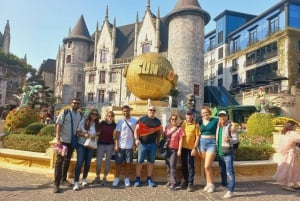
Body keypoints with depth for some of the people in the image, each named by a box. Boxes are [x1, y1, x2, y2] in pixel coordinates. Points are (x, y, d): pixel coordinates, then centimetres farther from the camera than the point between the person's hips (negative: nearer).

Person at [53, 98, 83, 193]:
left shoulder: (80, 115, 6)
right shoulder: (65, 112, -7)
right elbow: (58, 125, -11)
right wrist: (58, 139, -18)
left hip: (72, 141, 5)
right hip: (63, 140, -5)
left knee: (67, 161, 15)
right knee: (59, 161, -2)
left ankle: (63, 179, 29)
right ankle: (56, 183, 3)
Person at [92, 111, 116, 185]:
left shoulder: (114, 125, 0)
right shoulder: (102, 123, -1)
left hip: (110, 145, 0)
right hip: (101, 144, 0)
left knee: (107, 162, 7)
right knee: (98, 162, 0)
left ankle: (104, 178, 20)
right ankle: (97, 177, 19)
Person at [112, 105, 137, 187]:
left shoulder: (134, 121, 1)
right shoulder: (120, 121, 1)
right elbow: (117, 134, 0)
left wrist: (135, 143, 3)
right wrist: (116, 145, -7)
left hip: (129, 146, 0)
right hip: (120, 146, 0)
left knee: (128, 163, 8)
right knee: (118, 162, 7)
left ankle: (126, 179, 20)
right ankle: (117, 178, 19)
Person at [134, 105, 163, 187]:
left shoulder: (157, 121, 9)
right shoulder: (142, 119, -2)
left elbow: (160, 131, 17)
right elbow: (136, 130, -4)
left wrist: (158, 141, 9)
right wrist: (136, 139, -17)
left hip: (153, 144, 3)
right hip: (142, 143, -3)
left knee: (151, 162, 9)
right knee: (139, 161, 1)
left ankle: (149, 179, 21)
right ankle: (138, 179, 12)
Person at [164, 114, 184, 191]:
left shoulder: (179, 129, -3)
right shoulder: (167, 128, 10)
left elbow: (181, 140, -4)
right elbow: (164, 136, 16)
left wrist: (179, 150, -9)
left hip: (174, 149, -5)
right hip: (167, 149, 5)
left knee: (172, 166, -10)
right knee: (168, 166, 10)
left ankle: (173, 183, -7)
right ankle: (169, 181, 21)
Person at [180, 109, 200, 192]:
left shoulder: (196, 124, -5)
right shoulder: (182, 123, 4)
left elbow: (197, 137, -6)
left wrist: (195, 148, -12)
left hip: (191, 148, -3)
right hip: (183, 147, 4)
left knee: (191, 165, 2)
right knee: (183, 165, 12)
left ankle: (190, 183, 10)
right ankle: (185, 180, 28)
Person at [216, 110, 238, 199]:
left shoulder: (231, 126, -10)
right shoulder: (218, 126, 8)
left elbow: (236, 139, -12)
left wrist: (229, 140, -30)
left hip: (227, 152, -7)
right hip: (219, 152, 7)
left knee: (229, 171, -6)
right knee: (222, 170, 20)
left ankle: (230, 191, -2)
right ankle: (224, 184, 38)